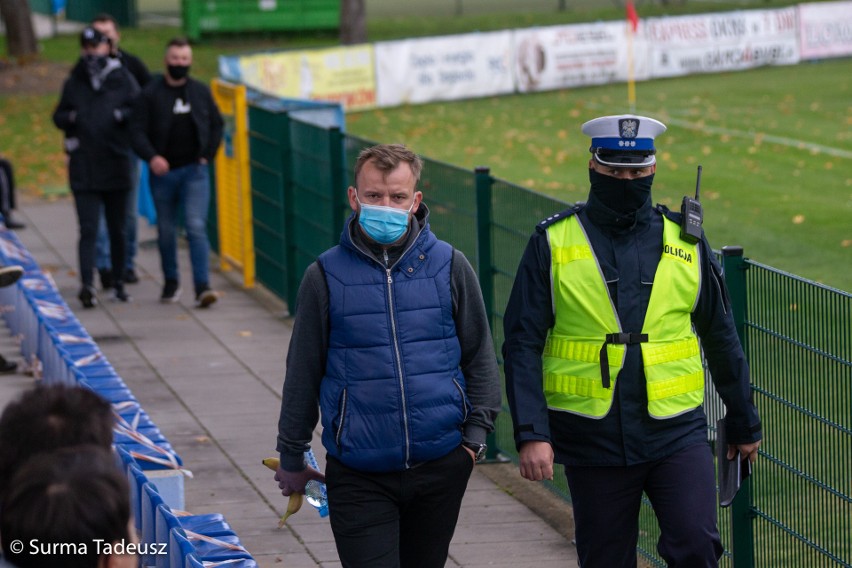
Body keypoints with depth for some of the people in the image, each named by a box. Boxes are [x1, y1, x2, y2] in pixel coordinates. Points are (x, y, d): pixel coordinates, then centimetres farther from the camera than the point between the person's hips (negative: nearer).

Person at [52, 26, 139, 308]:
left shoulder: (122, 79, 4)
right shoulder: (73, 83, 10)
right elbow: (58, 117, 16)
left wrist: (123, 115, -18)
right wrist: (71, 118, -6)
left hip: (116, 166, 0)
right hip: (83, 170, 0)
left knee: (117, 229, 12)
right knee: (88, 230, -9)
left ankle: (118, 281, 26)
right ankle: (87, 285, -18)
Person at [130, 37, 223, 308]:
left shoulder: (201, 91, 6)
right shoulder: (151, 93, -2)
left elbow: (217, 125, 19)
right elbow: (139, 133, -6)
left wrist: (207, 155, 7)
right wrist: (151, 157, -23)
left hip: (194, 171, 0)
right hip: (163, 172, 0)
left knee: (196, 227, -12)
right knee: (166, 231, 10)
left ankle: (202, 286, -16)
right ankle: (171, 282, 29)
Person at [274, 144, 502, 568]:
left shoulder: (449, 266, 1)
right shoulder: (326, 276, -2)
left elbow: (479, 355, 9)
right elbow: (303, 372, 6)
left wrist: (476, 433, 1)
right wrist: (291, 457, 12)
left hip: (441, 467, 2)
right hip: (358, 475, -2)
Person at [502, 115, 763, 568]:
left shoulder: (686, 242, 6)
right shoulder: (553, 243, 0)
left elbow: (721, 339, 15)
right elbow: (523, 344, -3)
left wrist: (744, 425, 21)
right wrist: (530, 433, -13)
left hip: (677, 433, 1)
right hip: (592, 440, 0)